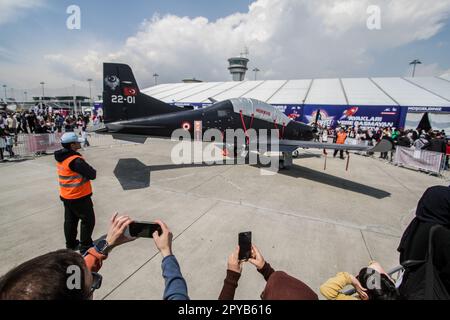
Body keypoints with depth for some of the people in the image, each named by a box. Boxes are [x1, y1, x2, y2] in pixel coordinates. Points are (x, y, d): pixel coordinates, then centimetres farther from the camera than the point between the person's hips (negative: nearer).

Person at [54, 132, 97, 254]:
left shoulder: (61, 158, 4)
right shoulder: (75, 160, -25)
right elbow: (92, 174, -24)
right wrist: (92, 171, -4)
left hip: (66, 196, 9)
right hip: (79, 197, -9)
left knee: (70, 220, 21)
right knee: (88, 220, 6)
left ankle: (71, 244, 35)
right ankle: (85, 246, 15)